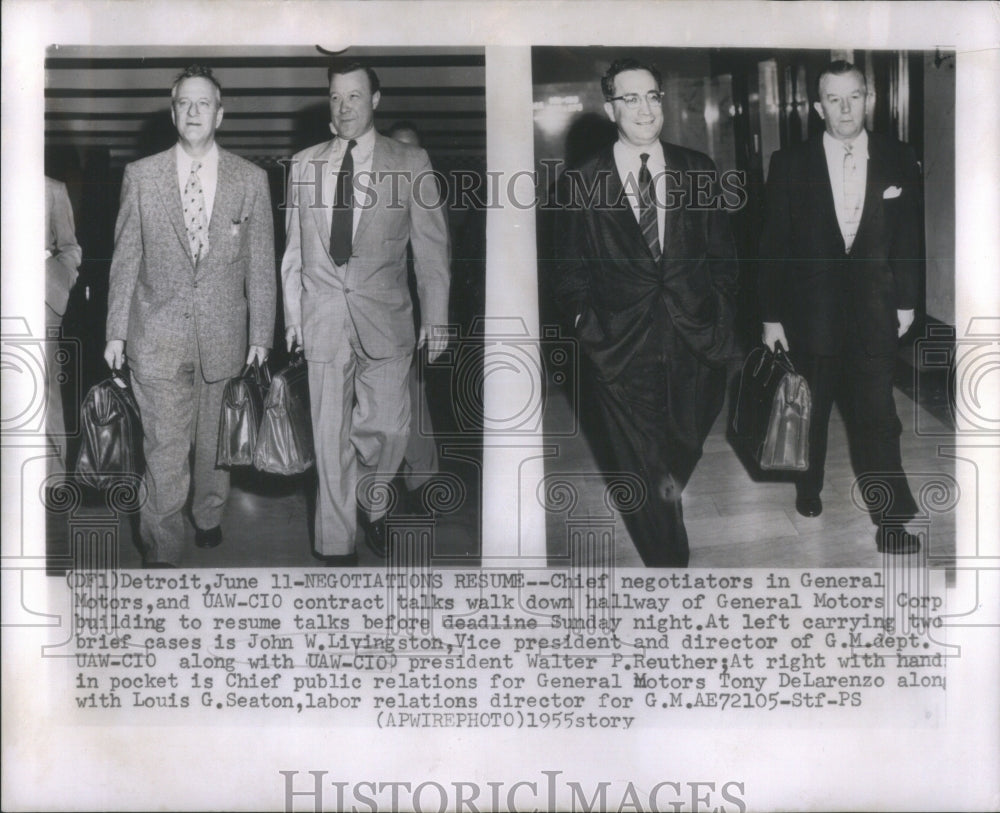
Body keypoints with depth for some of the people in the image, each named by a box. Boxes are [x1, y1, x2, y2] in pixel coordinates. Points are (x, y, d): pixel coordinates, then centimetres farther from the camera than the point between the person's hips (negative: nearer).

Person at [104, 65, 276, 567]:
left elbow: (261, 263, 3)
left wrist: (260, 335, 2)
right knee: (164, 451, -4)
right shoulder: (140, 176, 1)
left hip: (224, 334, 1)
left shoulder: (250, 179, 1)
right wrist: (116, 332, 3)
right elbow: (125, 258, 4)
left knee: (215, 441, 15)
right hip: (158, 337, -1)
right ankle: (162, 554, 7)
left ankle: (209, 515, 39)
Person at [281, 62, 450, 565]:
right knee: (331, 438, 3)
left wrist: (436, 317, -1)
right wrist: (292, 314, 8)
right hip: (324, 316, 1)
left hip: (385, 317, -1)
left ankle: (372, 506, 27)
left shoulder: (411, 163, 2)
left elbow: (431, 246, 2)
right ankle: (336, 543, 15)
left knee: (389, 428, -3)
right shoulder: (304, 165, 9)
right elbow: (294, 249, 12)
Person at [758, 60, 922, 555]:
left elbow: (908, 237, 7)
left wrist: (906, 300, 6)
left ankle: (891, 520, 0)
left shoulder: (897, 162, 0)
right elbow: (773, 244, -2)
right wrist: (771, 316, -3)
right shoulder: (790, 164, -3)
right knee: (810, 409, 15)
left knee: (876, 414, -4)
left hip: (873, 310, 0)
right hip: (810, 309, 0)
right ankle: (808, 488, 36)